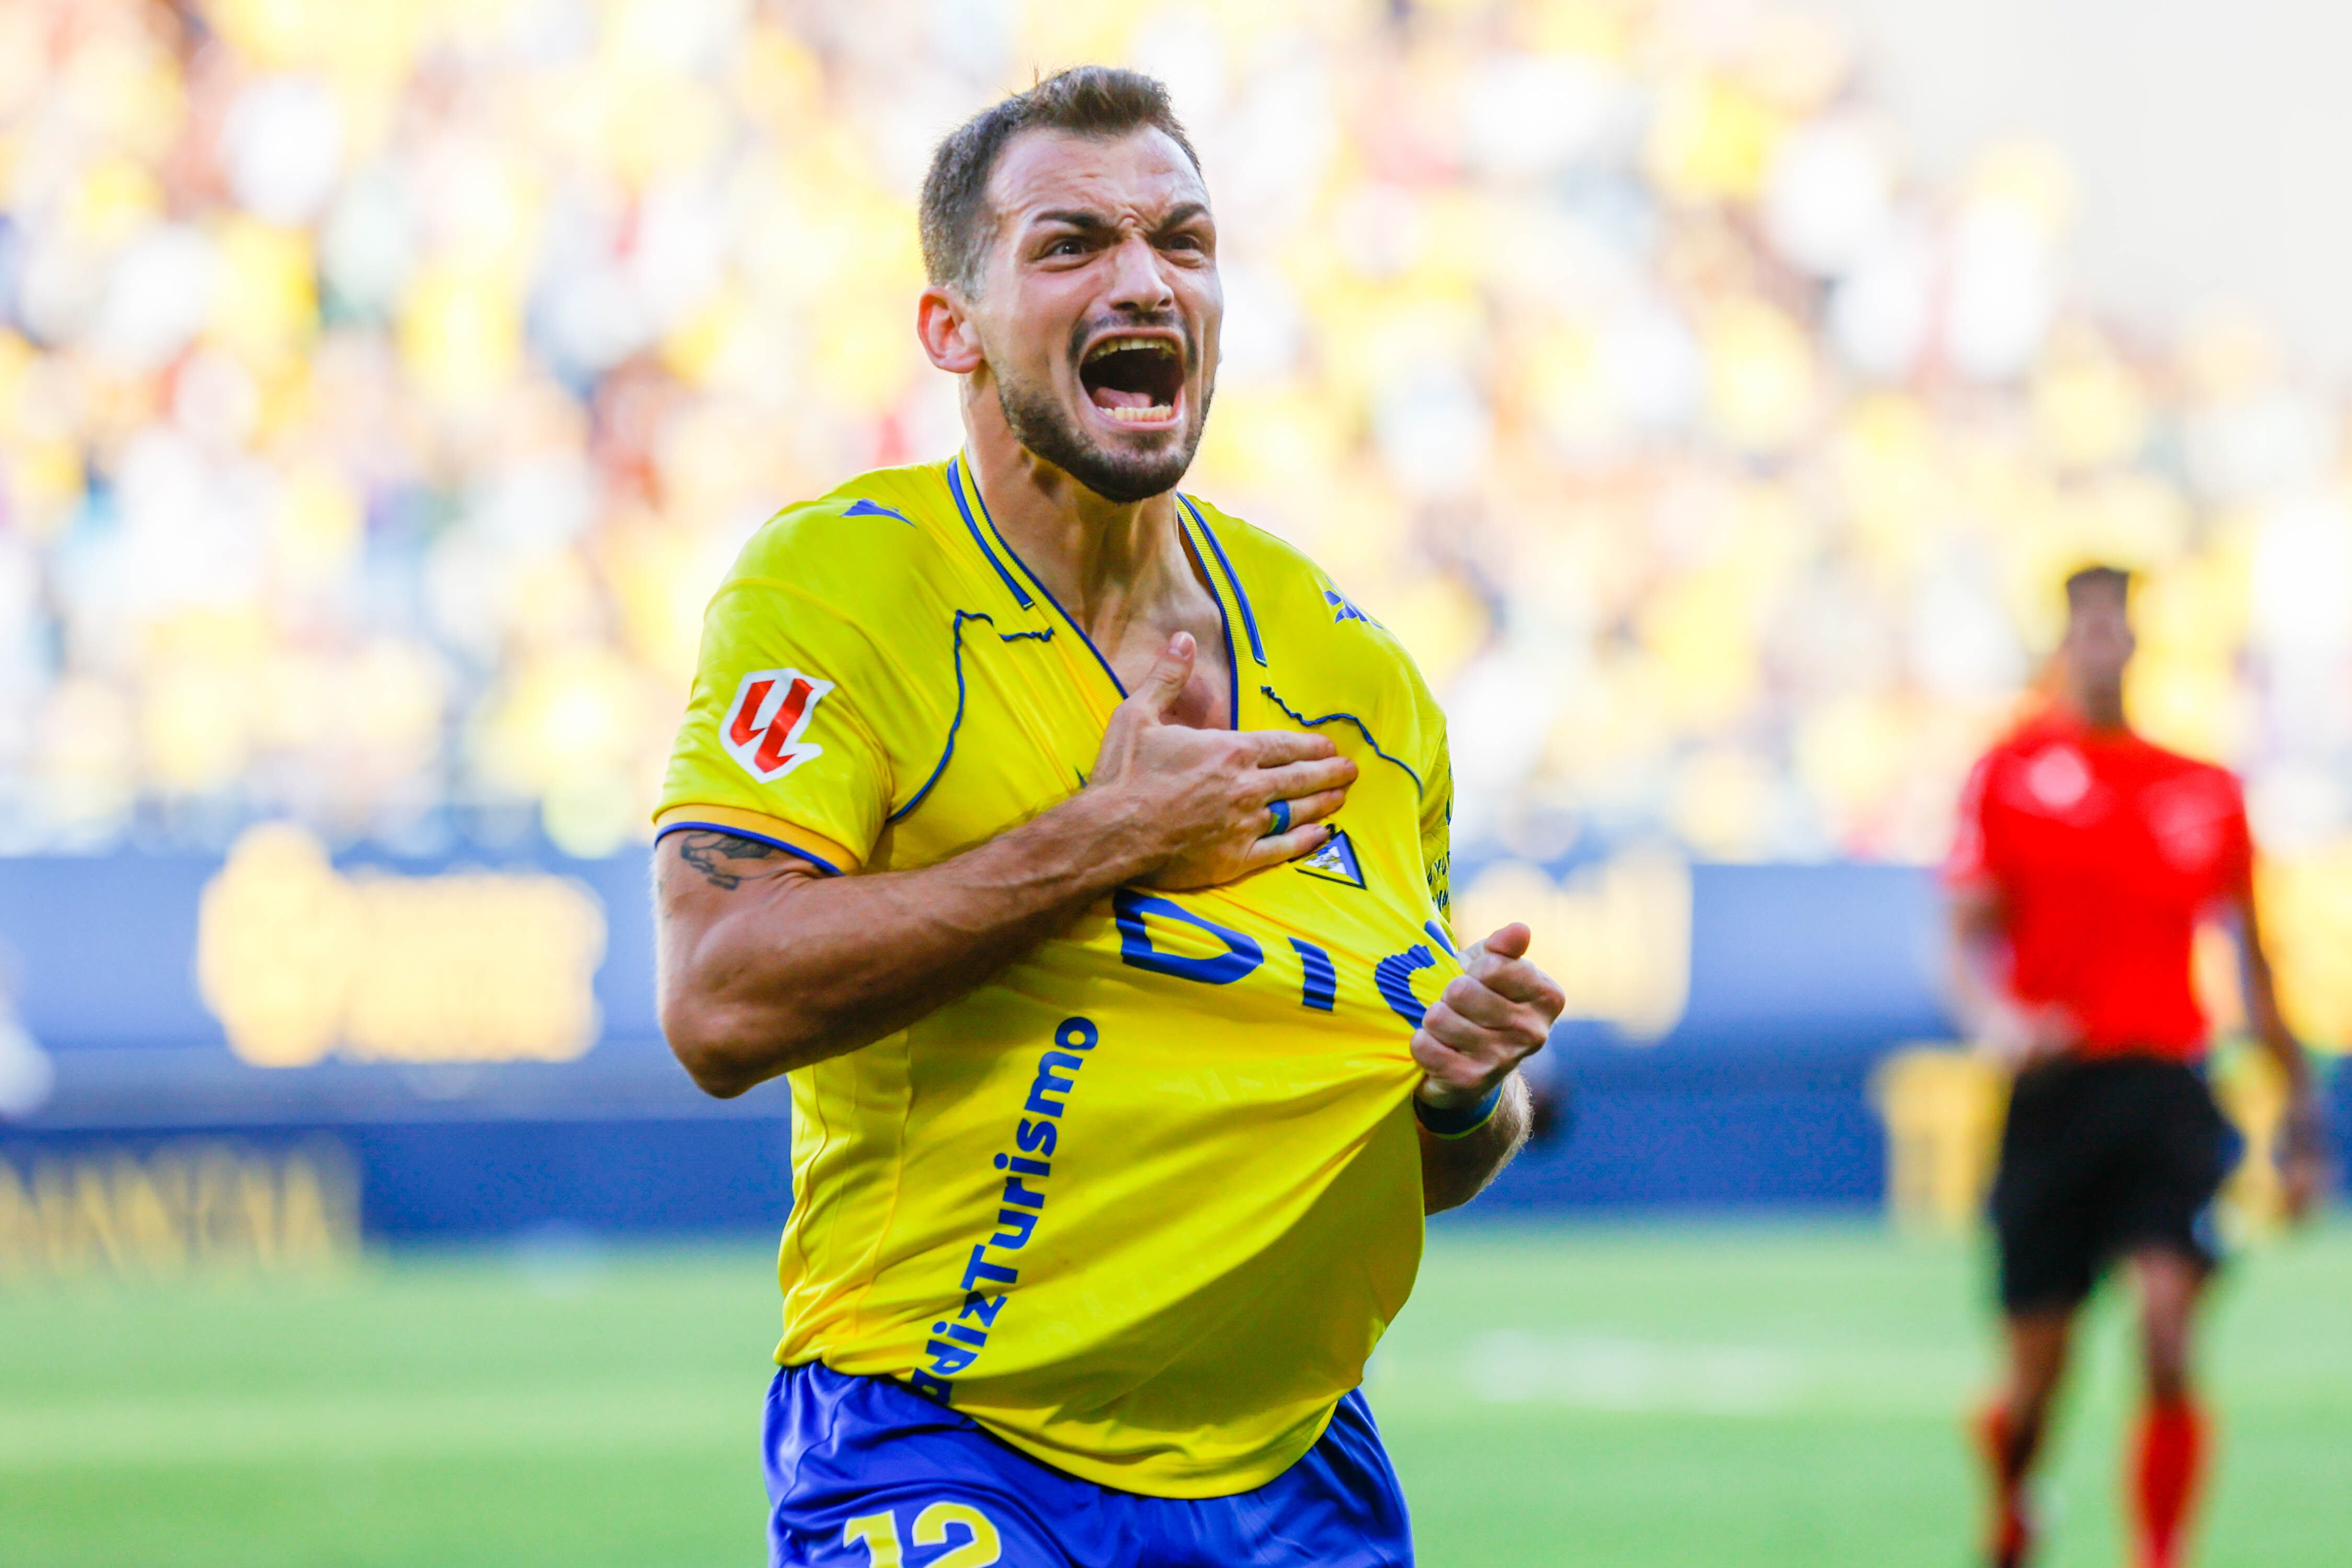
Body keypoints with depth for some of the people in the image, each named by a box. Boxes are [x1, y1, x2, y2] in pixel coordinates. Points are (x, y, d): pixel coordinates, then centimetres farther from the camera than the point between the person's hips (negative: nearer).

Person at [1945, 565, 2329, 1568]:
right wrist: (1996, 1016, -21)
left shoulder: (2206, 792, 11)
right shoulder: (2017, 771, 4)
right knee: (2037, 1379, 4)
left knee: (2168, 1336, -18)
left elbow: (2253, 967, 18)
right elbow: (1967, 939, 1)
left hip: (2167, 1089, 1)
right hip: (2054, 1088, -1)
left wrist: (2302, 1116, 17)